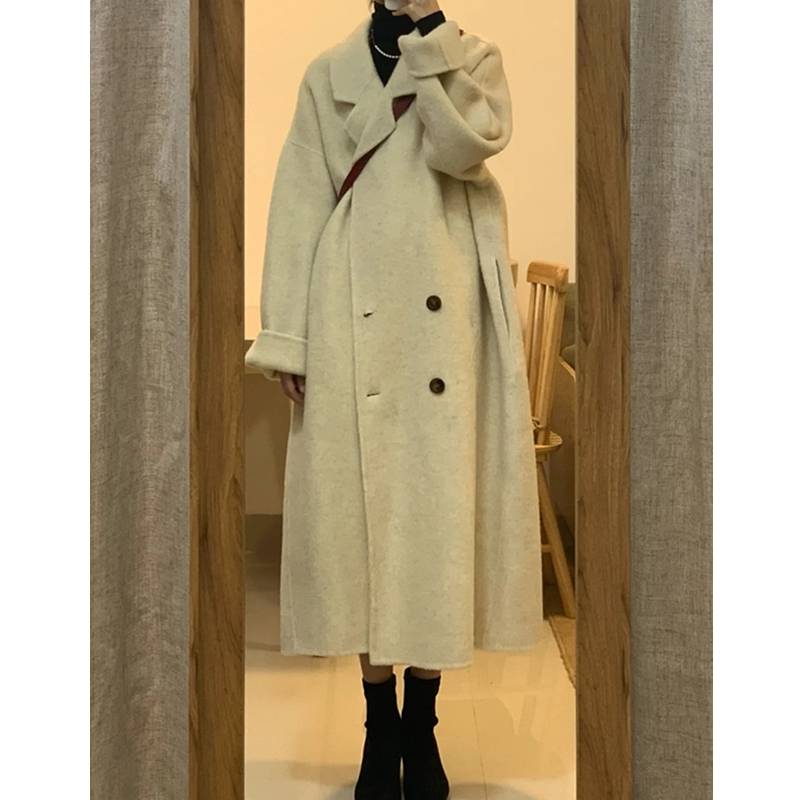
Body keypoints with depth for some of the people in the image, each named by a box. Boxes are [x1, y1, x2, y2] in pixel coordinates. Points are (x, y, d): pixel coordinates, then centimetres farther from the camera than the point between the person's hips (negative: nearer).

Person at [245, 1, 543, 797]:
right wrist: (285, 335, -4)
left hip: (448, 320, 0)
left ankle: (422, 723, 19)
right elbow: (298, 206, 4)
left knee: (442, 506, 1)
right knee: (364, 509, 2)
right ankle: (380, 725, 18)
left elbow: (467, 145, -10)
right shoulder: (329, 74, 11)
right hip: (357, 323, 0)